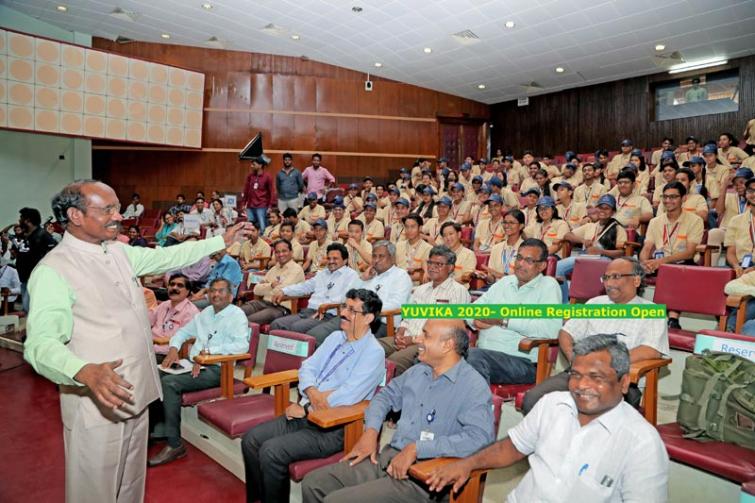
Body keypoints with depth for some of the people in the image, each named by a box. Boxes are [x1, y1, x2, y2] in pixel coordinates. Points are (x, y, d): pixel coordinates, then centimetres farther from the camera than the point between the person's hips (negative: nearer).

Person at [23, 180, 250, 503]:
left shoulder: (119, 252, 5)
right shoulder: (52, 271, -18)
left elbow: (168, 257, 16)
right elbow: (41, 342, -25)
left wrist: (221, 241, 17)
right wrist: (84, 370, -43)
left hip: (135, 392, 7)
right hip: (97, 401, -7)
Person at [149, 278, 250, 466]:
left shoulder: (237, 315, -4)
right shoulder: (206, 312, 20)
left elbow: (242, 345, -19)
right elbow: (183, 331, 28)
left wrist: (209, 351, -24)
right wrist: (173, 348, 6)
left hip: (215, 369, -7)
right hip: (193, 363, 7)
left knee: (169, 383, -24)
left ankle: (174, 444, -15)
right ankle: (157, 429, -1)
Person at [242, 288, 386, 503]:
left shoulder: (373, 353, -13)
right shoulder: (335, 337, 12)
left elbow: (347, 396, -21)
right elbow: (307, 368, 8)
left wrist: (305, 409, -14)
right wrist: (313, 393, -13)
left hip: (334, 429, -7)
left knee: (270, 451, -21)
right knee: (251, 439, -2)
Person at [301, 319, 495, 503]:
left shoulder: (473, 387, -13)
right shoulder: (418, 371, 12)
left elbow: (480, 436, -27)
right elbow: (386, 395, 25)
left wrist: (416, 448, -25)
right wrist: (371, 431, 6)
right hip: (386, 458, 7)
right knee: (313, 482, -1)